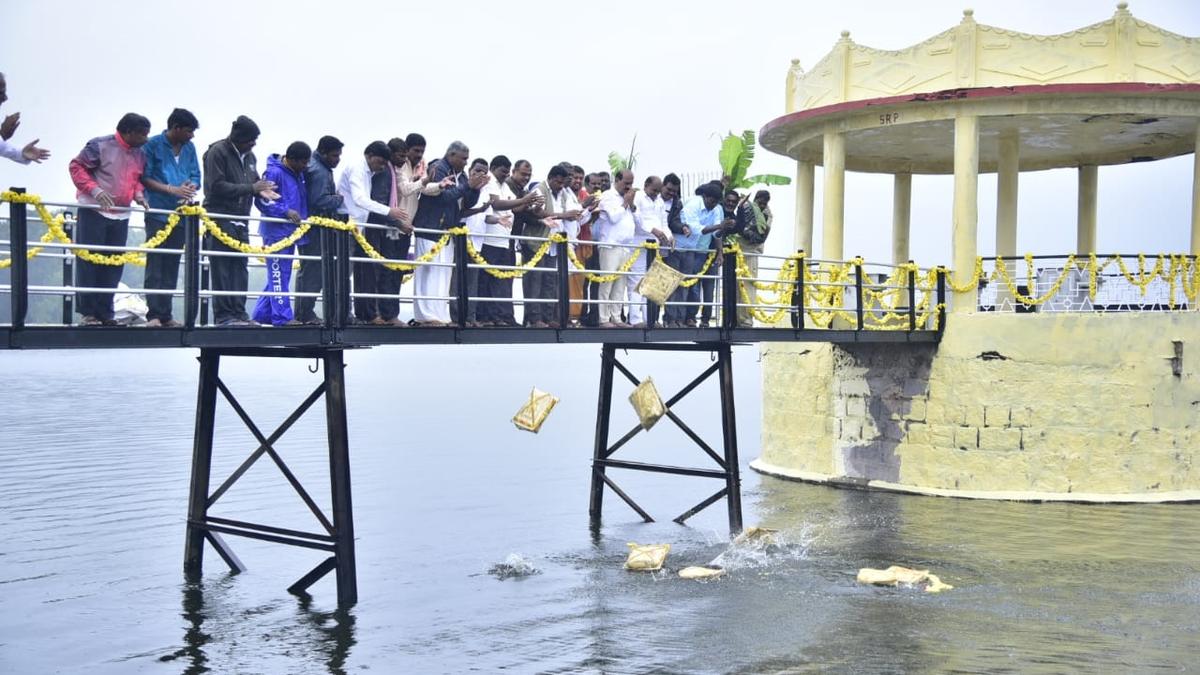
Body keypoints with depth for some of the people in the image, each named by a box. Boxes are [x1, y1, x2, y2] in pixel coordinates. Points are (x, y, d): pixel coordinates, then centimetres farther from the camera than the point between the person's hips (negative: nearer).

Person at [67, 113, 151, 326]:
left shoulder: (139, 154, 8)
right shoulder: (100, 146, -10)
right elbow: (76, 166, -8)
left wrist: (138, 194, -3)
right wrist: (95, 190, -19)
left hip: (121, 215, 6)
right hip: (94, 211, -6)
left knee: (114, 264, 6)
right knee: (89, 261, -3)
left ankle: (105, 313, 13)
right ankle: (87, 313, 1)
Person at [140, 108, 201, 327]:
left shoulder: (189, 148, 13)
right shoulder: (153, 145, -3)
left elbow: (196, 177, 15)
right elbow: (144, 178, -6)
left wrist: (190, 189, -8)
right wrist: (172, 189, -14)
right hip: (158, 213, -5)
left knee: (172, 267, 7)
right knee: (155, 265, -7)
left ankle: (166, 315, 11)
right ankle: (153, 315, -7)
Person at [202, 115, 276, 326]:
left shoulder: (249, 156, 15)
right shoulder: (217, 152, -8)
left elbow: (253, 181, 25)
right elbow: (217, 186, -15)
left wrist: (260, 189, 0)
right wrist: (251, 188, -17)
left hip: (241, 220, 7)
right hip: (220, 219, -7)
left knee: (240, 268, 6)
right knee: (222, 269, -6)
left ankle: (239, 313, 10)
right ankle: (224, 315, -4)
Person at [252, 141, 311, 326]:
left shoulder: (299, 174, 13)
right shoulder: (274, 172, -13)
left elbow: (302, 201, 25)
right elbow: (261, 201, -15)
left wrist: (304, 218, 10)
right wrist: (286, 211, -22)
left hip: (290, 232, 9)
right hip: (276, 231, -9)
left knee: (279, 276, 12)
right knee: (278, 275, -6)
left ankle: (262, 314, 20)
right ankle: (282, 317, -5)